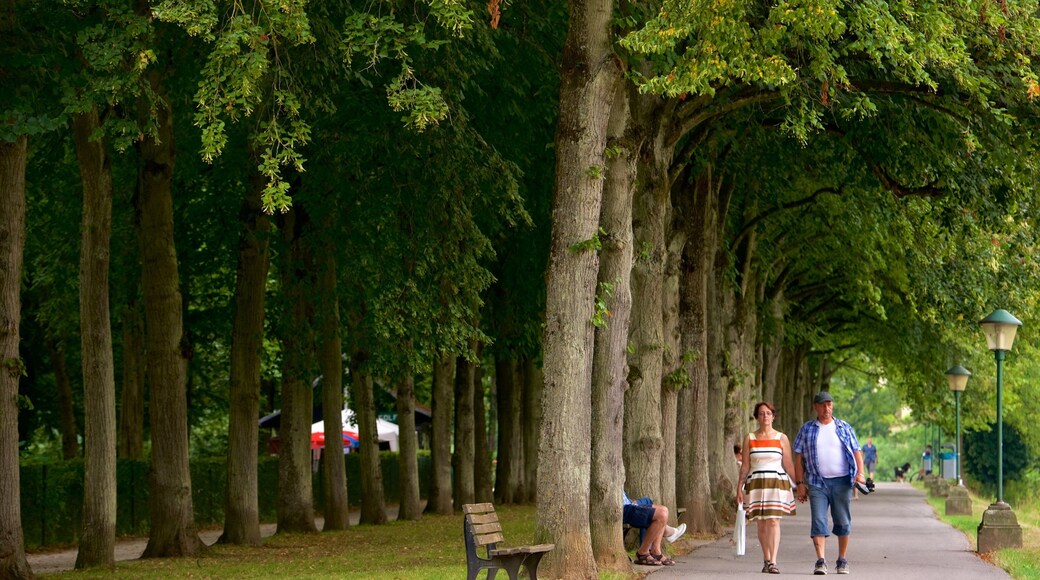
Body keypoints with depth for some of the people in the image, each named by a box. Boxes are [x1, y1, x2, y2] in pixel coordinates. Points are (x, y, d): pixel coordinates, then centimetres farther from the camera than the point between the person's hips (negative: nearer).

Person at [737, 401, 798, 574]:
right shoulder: (749, 438, 9)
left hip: (777, 484, -2)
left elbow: (788, 465, 8)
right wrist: (739, 488, 3)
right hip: (756, 485, 2)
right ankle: (766, 559, 16)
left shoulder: (781, 438, 7)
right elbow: (745, 466, 9)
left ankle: (773, 562, -19)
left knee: (774, 521, -13)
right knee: (761, 524, 3)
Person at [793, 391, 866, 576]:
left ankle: (842, 561, 13)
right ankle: (820, 562, -12)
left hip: (841, 482, 1)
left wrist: (860, 472, -11)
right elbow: (798, 458, 7)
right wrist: (800, 484, -1)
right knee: (818, 522, -9)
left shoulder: (844, 428, 9)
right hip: (817, 482, 0)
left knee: (843, 522, 3)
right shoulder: (806, 429, 8)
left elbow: (857, 452, 6)